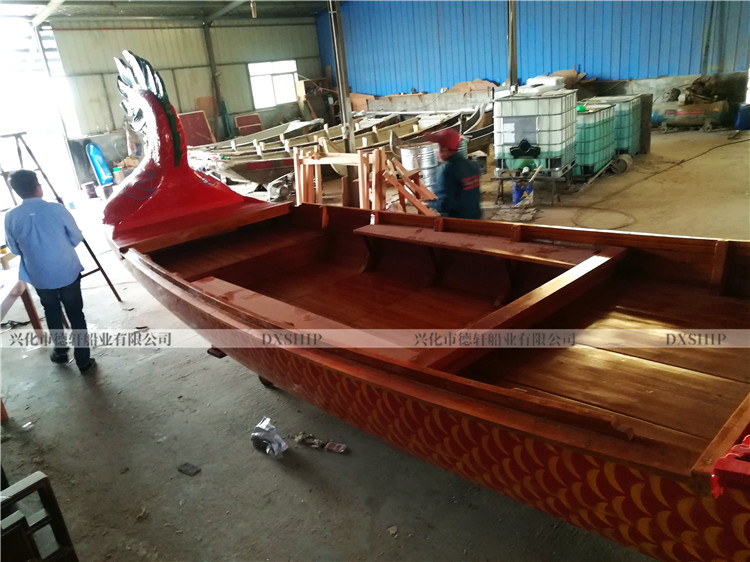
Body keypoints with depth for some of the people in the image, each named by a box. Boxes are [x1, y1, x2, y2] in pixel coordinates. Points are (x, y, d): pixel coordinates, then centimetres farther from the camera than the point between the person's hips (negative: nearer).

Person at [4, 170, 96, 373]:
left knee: (52, 313, 24)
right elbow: (77, 238, -3)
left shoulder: (11, 217, -8)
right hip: (68, 273, -2)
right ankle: (83, 360, 12)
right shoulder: (56, 209, -15)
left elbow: (15, 250, 4)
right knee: (76, 315, 8)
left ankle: (60, 351, 38)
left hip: (39, 278, 2)